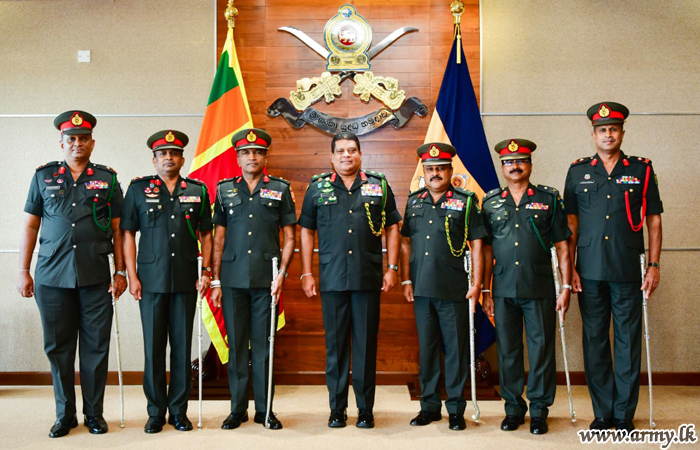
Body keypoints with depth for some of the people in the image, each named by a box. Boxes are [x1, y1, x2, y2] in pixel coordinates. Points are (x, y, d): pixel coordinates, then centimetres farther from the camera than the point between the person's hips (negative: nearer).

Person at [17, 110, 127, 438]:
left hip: (96, 277, -1)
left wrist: (121, 272, 1)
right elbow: (30, 226, 10)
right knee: (58, 347, 7)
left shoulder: (107, 179, 7)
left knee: (95, 348, 4)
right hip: (52, 276, 1)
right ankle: (64, 415, 21)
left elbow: (117, 230, 7)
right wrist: (23, 271, 4)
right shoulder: (43, 176, 10)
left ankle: (94, 414, 18)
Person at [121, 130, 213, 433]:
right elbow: (128, 234, 4)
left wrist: (206, 271, 1)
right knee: (153, 346, 4)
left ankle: (179, 411, 17)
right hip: (151, 280, -1)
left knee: (182, 346, 6)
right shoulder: (138, 189, 6)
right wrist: (132, 276, -3)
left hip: (186, 282, 1)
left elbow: (206, 234, 10)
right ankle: (156, 412, 16)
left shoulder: (198, 190, 8)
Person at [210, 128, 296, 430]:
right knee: (236, 345, 6)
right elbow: (218, 238, 11)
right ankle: (238, 409, 18)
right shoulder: (225, 190, 10)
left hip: (266, 280, -1)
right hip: (233, 280, 1)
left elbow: (289, 237, 6)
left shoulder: (280, 189, 6)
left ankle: (265, 409, 15)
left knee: (263, 345, 4)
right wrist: (215, 281, 6)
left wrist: (282, 273, -6)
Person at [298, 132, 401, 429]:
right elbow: (306, 231, 10)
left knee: (366, 343, 4)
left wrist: (392, 268, 3)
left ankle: (365, 409, 15)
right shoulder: (318, 187, 9)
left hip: (368, 279, 0)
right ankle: (337, 409, 17)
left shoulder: (379, 186, 9)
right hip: (332, 279, 0)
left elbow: (392, 228, 10)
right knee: (335, 344, 5)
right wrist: (306, 273, 4)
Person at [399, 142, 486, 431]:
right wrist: (406, 280, 9)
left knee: (456, 349, 3)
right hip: (422, 289, 4)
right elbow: (406, 242, 14)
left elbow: (476, 244, -1)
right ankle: (430, 405, 23)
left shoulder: (465, 201, 1)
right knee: (427, 348, 11)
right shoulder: (414, 201, 12)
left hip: (454, 289, -3)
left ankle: (456, 409, 15)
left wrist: (477, 282, -7)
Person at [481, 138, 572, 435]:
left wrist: (566, 286, -2)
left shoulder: (549, 198, 5)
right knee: (507, 351, 8)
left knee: (542, 349, 2)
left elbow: (562, 246, 4)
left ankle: (539, 410, 16)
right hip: (503, 289, 2)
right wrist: (485, 291, 6)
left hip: (540, 288, -1)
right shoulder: (491, 202, 9)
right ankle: (513, 408, 21)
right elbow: (486, 249, 9)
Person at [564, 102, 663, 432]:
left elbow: (654, 219, 6)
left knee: (628, 342, 4)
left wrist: (654, 265, 0)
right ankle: (602, 412, 18)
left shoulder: (641, 170, 5)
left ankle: (624, 414, 16)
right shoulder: (578, 171, 7)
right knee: (594, 341, 6)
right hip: (589, 272, 1)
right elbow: (571, 223, 7)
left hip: (628, 272, -1)